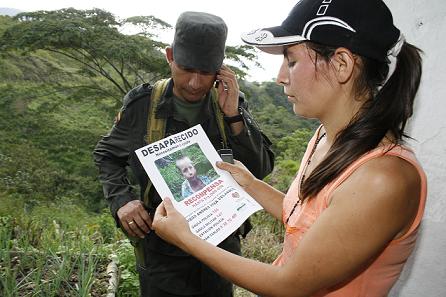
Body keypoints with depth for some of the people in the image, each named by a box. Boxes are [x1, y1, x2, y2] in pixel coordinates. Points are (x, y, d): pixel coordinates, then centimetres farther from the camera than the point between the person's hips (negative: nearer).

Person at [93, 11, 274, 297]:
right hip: (160, 250, -1)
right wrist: (122, 199, -13)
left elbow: (261, 170, -11)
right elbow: (107, 155, 3)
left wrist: (233, 115, -23)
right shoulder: (142, 103, -11)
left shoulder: (232, 103, -9)